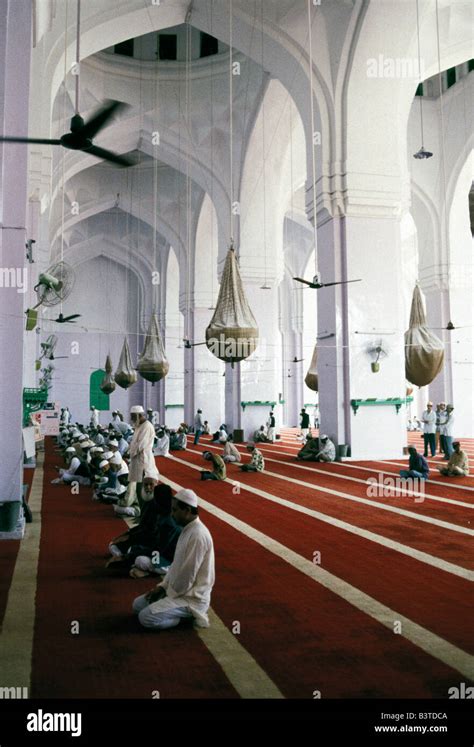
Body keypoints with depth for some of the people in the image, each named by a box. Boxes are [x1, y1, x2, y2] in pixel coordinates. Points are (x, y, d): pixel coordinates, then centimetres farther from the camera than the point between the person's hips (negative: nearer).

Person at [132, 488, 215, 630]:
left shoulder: (198, 535, -25)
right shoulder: (188, 529, 7)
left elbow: (187, 575, -23)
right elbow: (177, 564, 15)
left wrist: (169, 594, -10)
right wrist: (162, 586, 7)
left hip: (192, 597, -10)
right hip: (181, 590, 10)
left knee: (146, 617, -19)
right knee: (138, 604, 11)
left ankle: (193, 614, -3)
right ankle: (185, 612, 11)